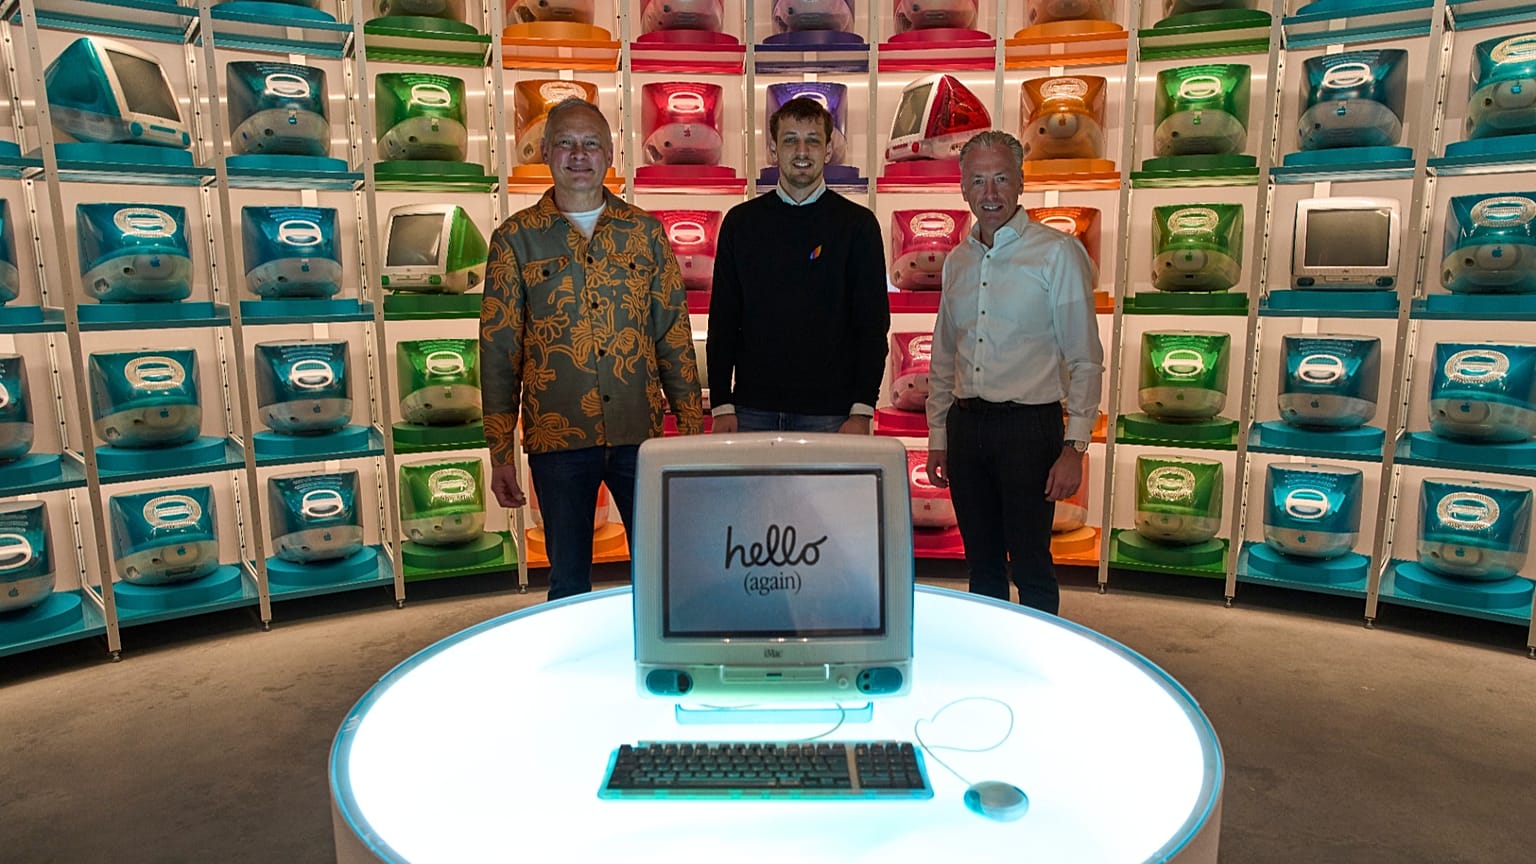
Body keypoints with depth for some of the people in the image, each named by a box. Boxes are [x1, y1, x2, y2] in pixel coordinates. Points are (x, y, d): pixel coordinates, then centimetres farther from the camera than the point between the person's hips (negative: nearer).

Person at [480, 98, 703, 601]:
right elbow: (498, 350, 1)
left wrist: (692, 427, 4)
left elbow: (674, 334, 7)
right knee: (568, 582, 11)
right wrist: (500, 454, -1)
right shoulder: (515, 238, 1)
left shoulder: (645, 231, 6)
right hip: (557, 439, -1)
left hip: (641, 433, 1)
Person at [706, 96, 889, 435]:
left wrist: (862, 412, -8)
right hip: (752, 411, 2)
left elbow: (873, 324, 0)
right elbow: (722, 321, 7)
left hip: (830, 414, -1)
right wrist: (721, 406, 0)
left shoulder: (857, 223, 2)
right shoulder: (741, 221, 8)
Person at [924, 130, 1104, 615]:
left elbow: (1085, 360, -7)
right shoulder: (957, 261, 11)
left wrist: (1075, 447, -13)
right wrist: (938, 437, 13)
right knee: (981, 564, 14)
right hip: (966, 424, 5)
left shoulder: (1057, 253, -5)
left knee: (1030, 566, 0)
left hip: (1029, 426, -5)